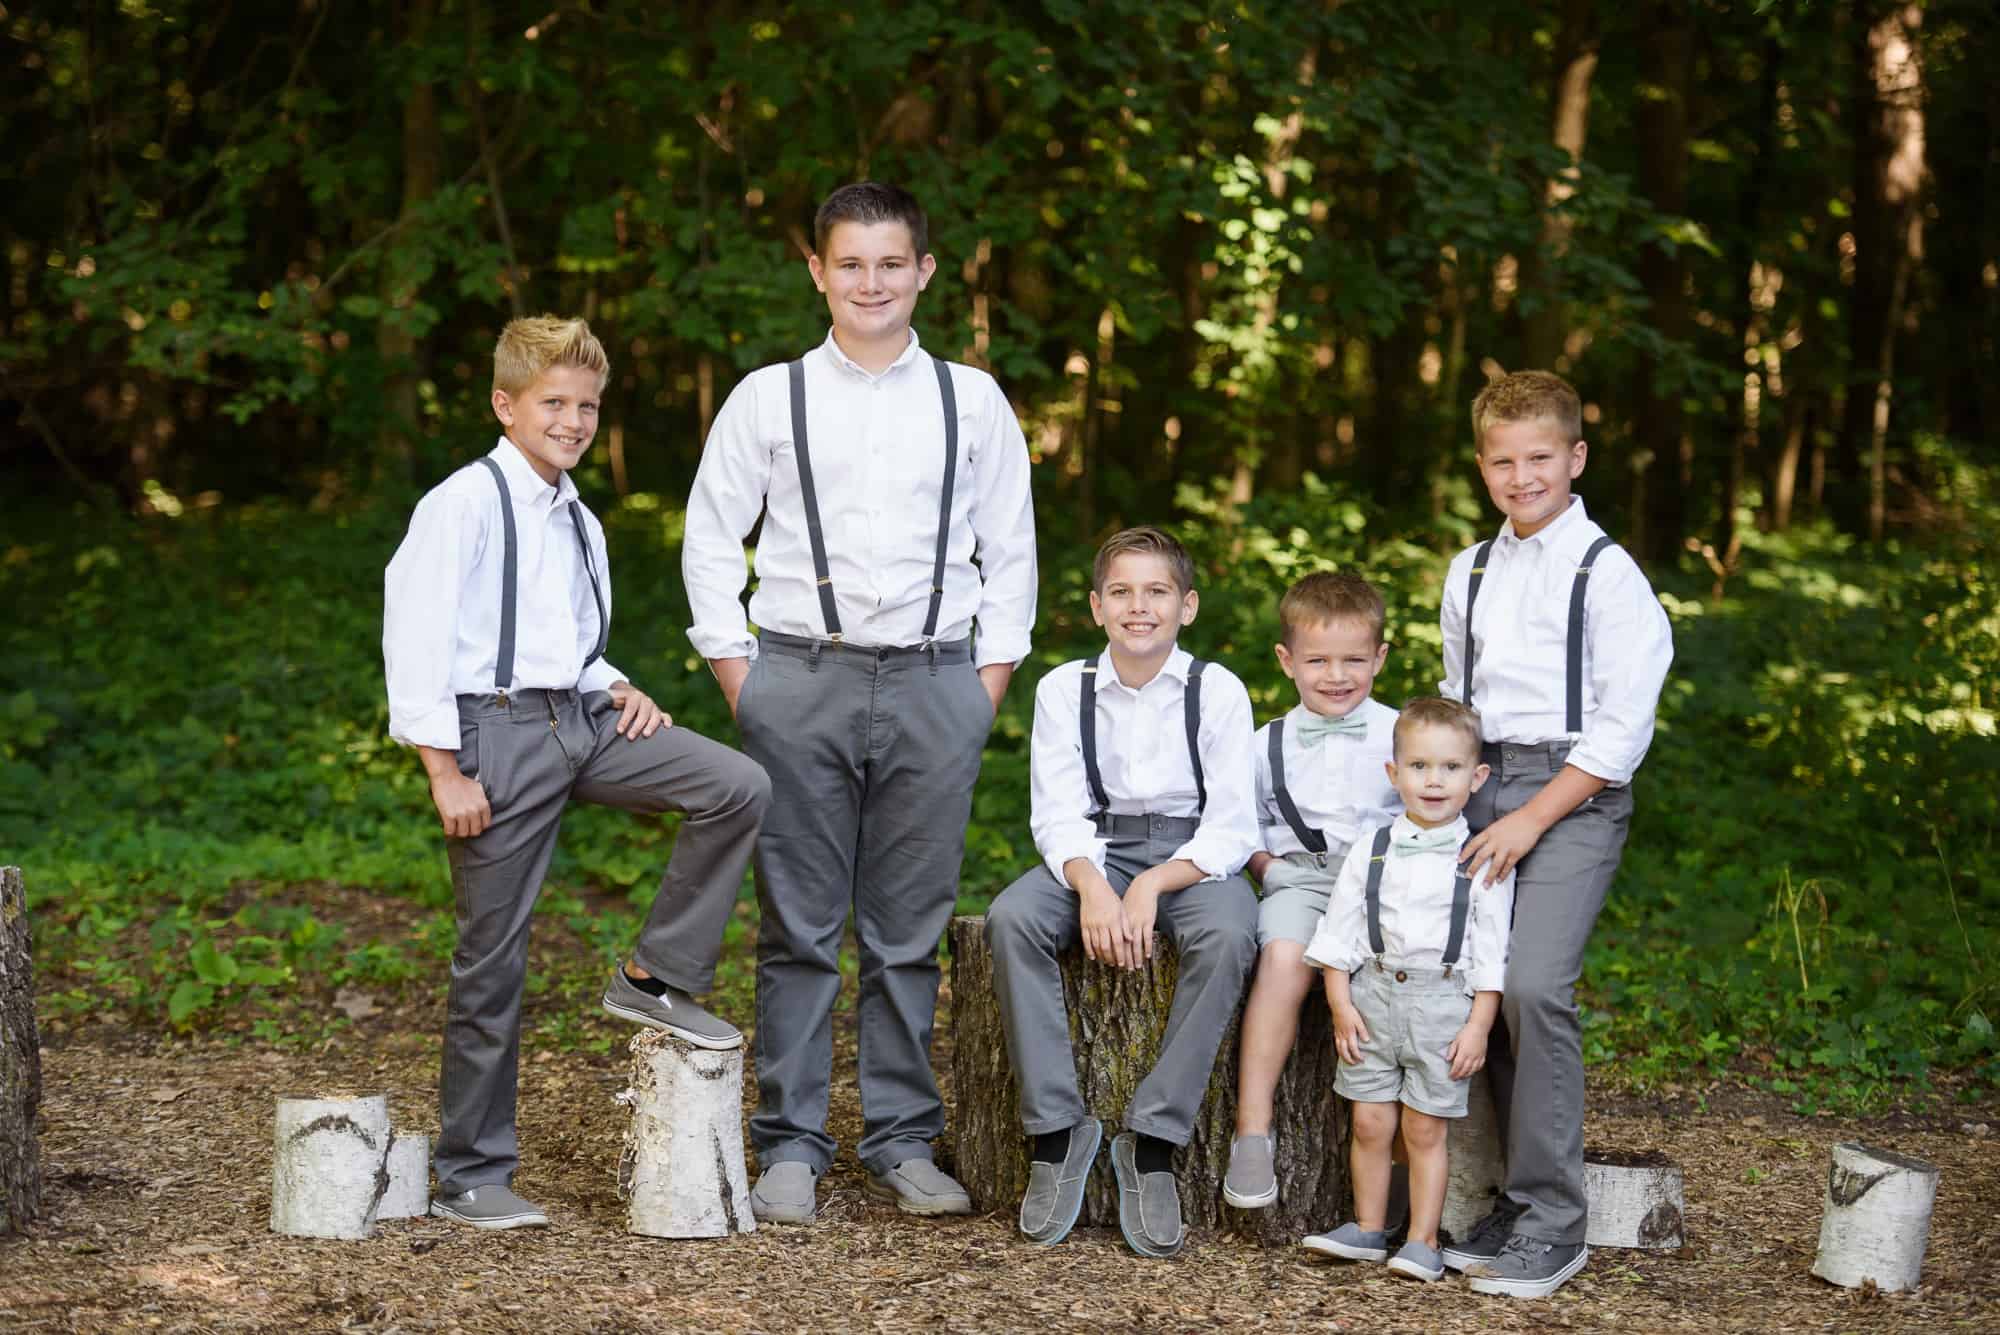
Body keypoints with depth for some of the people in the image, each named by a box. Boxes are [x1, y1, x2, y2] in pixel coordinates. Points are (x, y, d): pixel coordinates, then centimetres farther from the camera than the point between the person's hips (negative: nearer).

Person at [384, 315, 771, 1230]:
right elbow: (414, 639, -11)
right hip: (497, 731, -7)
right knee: (493, 958, -2)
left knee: (737, 786, -14)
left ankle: (656, 978, -1)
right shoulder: (464, 503, -6)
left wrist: (619, 688, 5)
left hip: (581, 718, 7)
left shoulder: (579, 523, 18)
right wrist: (445, 772, -16)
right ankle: (470, 1178, 8)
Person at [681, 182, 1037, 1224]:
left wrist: (989, 682, 5)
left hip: (933, 683, 1)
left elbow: (1011, 550, 13)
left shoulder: (972, 400, 9)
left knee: (910, 930, 5)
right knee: (798, 929, 1)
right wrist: (740, 680, 2)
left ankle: (903, 1145, 13)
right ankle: (791, 1147, 8)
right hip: (801, 679, -1)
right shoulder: (768, 398, 6)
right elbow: (710, 541, 9)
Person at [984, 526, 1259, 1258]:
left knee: (1228, 935, -35)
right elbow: (1058, 814, -4)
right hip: (1094, 852, 2)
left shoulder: (1216, 690, -3)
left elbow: (1233, 826, -8)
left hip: (1193, 856, -2)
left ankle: (1153, 1141, -27)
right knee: (1011, 919, -29)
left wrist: (1153, 885, -24)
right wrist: (1092, 887, -25)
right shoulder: (1064, 690, 2)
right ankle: (1056, 1128, -21)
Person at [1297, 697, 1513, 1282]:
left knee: (1425, 1128, 1)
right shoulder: (1371, 850, 3)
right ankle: (1368, 1229, 20)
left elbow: (1492, 952, -3)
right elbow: (1340, 931, 6)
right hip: (1373, 996, 3)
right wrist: (1341, 1004, -2)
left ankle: (1423, 1242, 9)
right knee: (1370, 1123, 7)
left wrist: (1479, 1025, -8)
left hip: (1442, 1001, -3)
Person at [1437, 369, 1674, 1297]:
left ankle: (1552, 1225, -14)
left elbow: (1621, 729, -9)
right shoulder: (1470, 574, 16)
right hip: (1482, 787, 6)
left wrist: (1530, 820, -14)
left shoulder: (1607, 574, -5)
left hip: (1573, 793, -6)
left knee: (1534, 984, -21)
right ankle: (1514, 1205, 8)